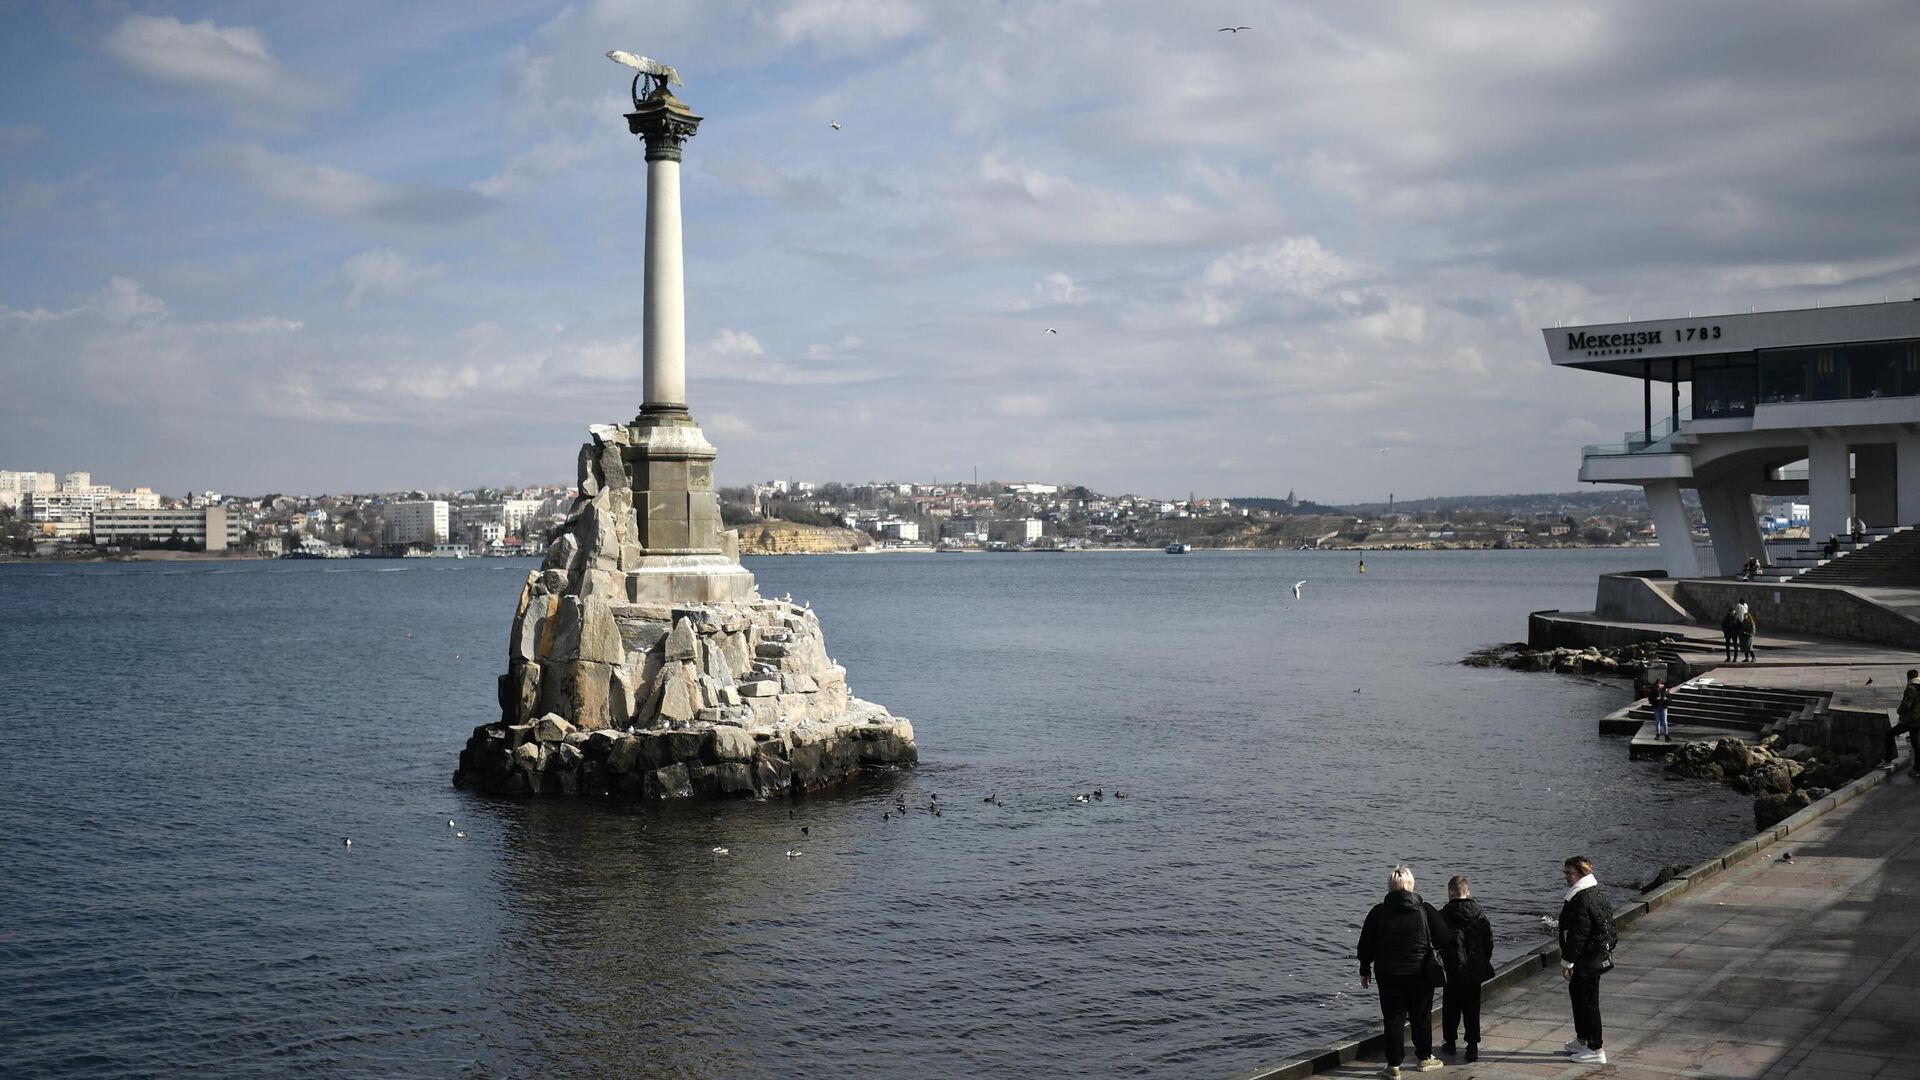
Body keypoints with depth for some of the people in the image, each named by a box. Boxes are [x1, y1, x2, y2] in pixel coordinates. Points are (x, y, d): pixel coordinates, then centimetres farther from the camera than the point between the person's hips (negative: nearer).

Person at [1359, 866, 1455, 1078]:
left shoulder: (1378, 912, -4)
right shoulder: (1425, 910, -5)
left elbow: (1366, 945, 2)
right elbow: (1445, 940, 1)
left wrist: (1365, 971, 13)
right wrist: (1446, 964, 18)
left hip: (1388, 974, 0)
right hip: (1420, 973, 0)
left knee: (1393, 1018, 4)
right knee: (1422, 1016, 16)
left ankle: (1393, 1065, 5)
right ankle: (1424, 1058, 28)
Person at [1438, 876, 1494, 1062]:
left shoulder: (1444, 915, -11)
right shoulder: (1480, 915, 0)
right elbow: (1489, 941, 5)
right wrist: (1484, 962, 17)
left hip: (1453, 971, -2)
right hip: (1475, 970, 2)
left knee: (1451, 1009, 13)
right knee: (1472, 1009, 7)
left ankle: (1450, 1043, 21)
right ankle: (1473, 1047, 3)